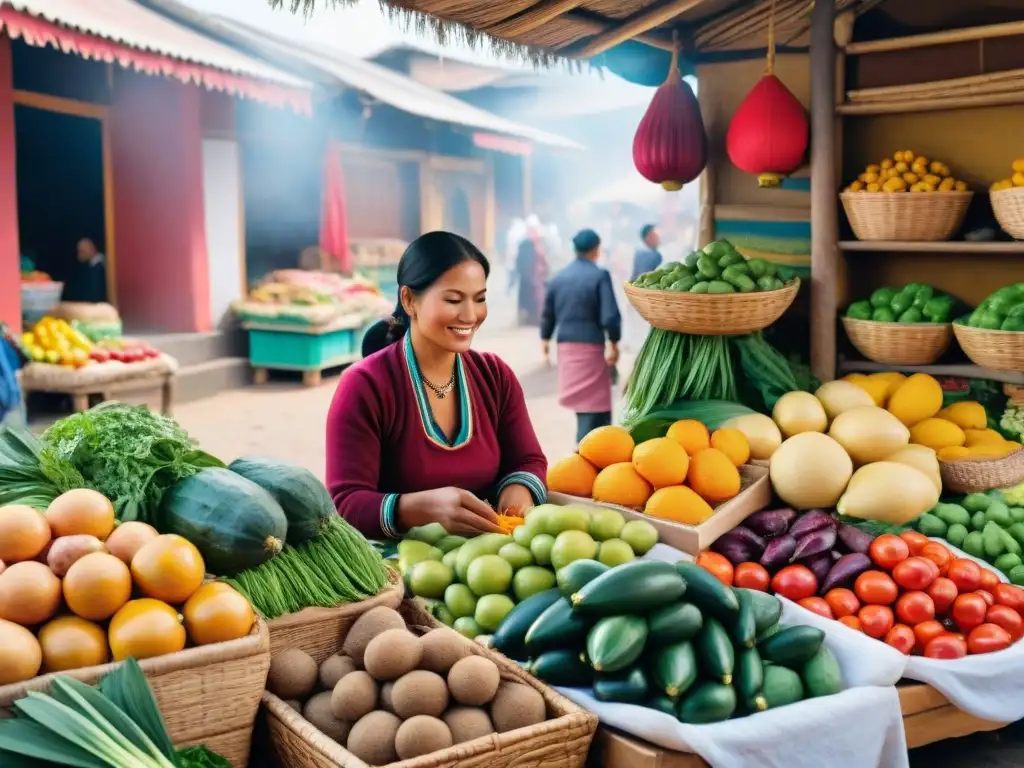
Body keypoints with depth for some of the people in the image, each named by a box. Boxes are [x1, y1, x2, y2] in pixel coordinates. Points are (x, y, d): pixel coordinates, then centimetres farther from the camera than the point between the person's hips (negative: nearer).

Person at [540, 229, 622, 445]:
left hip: (565, 346, 6)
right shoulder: (600, 276, -12)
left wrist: (545, 338, 24)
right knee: (594, 402, 2)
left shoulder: (559, 276, 5)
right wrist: (614, 343, -6)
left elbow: (548, 312, 11)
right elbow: (610, 315, -17)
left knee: (582, 400, 20)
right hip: (591, 346, -6)